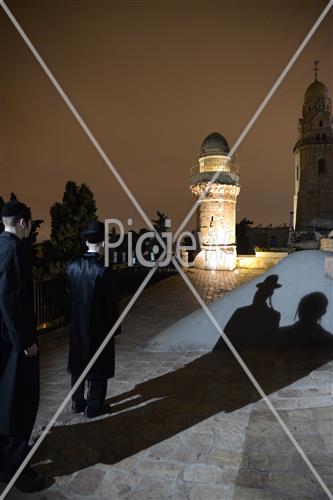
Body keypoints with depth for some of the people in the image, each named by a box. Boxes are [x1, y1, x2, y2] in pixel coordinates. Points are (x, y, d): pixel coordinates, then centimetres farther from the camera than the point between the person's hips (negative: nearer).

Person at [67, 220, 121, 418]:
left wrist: (74, 319, 11)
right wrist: (116, 328, -5)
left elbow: (70, 295, 1)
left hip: (78, 324, 6)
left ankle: (77, 402, 35)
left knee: (79, 364, 20)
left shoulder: (73, 266, -4)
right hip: (99, 326, -6)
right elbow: (111, 303, -16)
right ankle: (94, 407, 24)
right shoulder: (104, 271, -21)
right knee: (98, 367, 11)